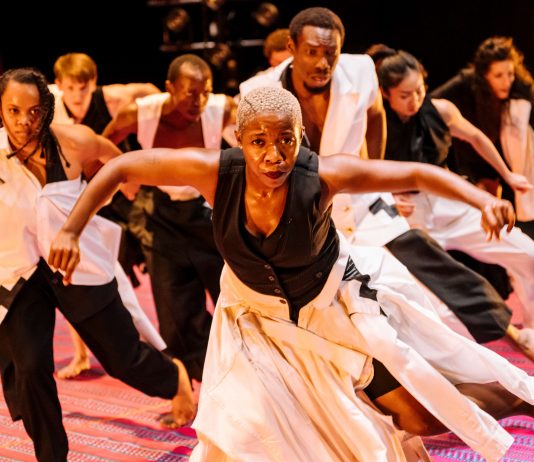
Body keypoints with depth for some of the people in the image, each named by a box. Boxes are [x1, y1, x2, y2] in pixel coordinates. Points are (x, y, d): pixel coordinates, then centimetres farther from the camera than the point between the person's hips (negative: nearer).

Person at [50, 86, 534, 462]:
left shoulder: (322, 176, -33)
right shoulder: (215, 171, -30)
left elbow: (417, 173, -26)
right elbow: (121, 167, -21)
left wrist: (483, 199, -40)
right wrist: (72, 230, -24)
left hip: (332, 302, -1)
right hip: (254, 312, 1)